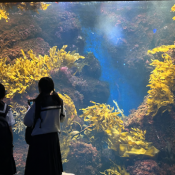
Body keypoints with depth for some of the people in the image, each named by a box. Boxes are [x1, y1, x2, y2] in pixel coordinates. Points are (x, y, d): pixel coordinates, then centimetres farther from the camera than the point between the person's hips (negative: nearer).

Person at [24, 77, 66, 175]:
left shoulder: (39, 103, -16)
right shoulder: (58, 101, 0)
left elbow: (27, 122, -12)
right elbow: (62, 118, 13)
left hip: (39, 138, -5)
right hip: (53, 137, 6)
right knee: (53, 166, 17)